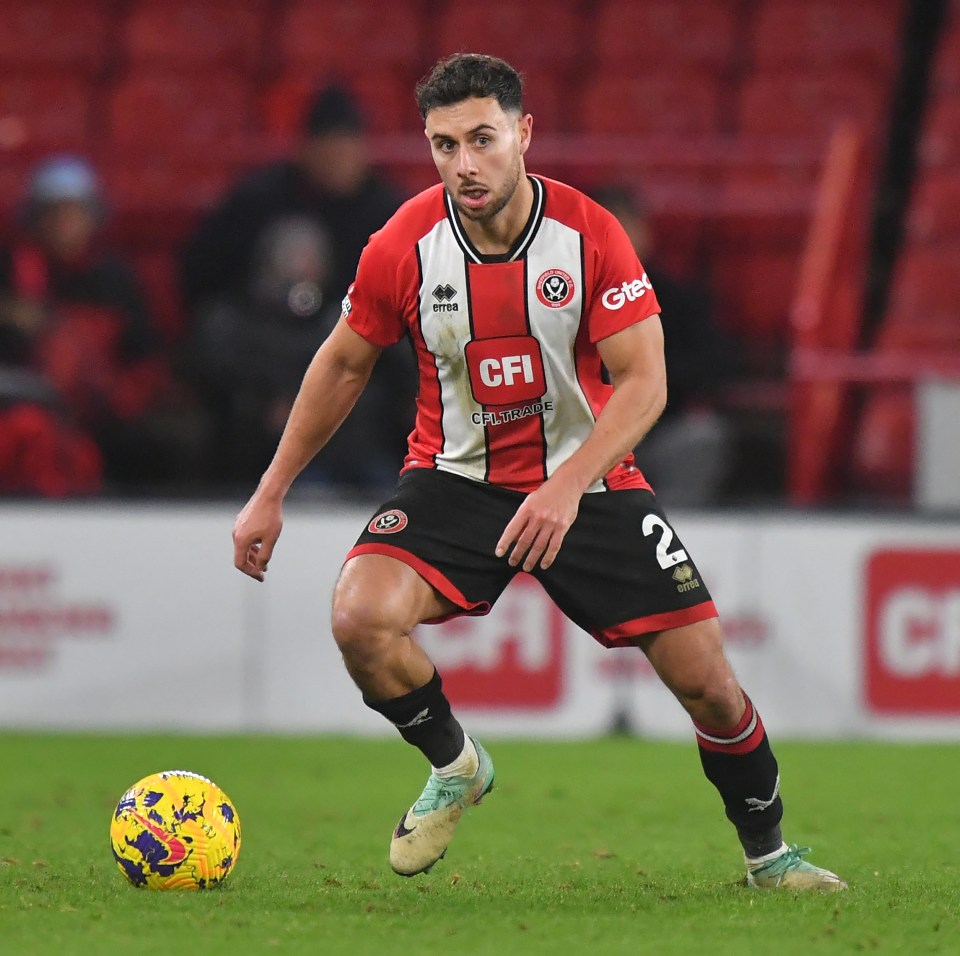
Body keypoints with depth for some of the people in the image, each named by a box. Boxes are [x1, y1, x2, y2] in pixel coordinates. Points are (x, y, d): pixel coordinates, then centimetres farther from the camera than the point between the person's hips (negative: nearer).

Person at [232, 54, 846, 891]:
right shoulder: (403, 248, -13)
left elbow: (644, 382, -17)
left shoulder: (591, 235, -17)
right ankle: (454, 767, 4)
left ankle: (767, 852, 20)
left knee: (705, 676, -6)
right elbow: (344, 365, 3)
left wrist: (567, 486, -31)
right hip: (456, 477, 1)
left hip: (587, 483, 0)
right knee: (361, 618, -26)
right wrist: (270, 495, 6)